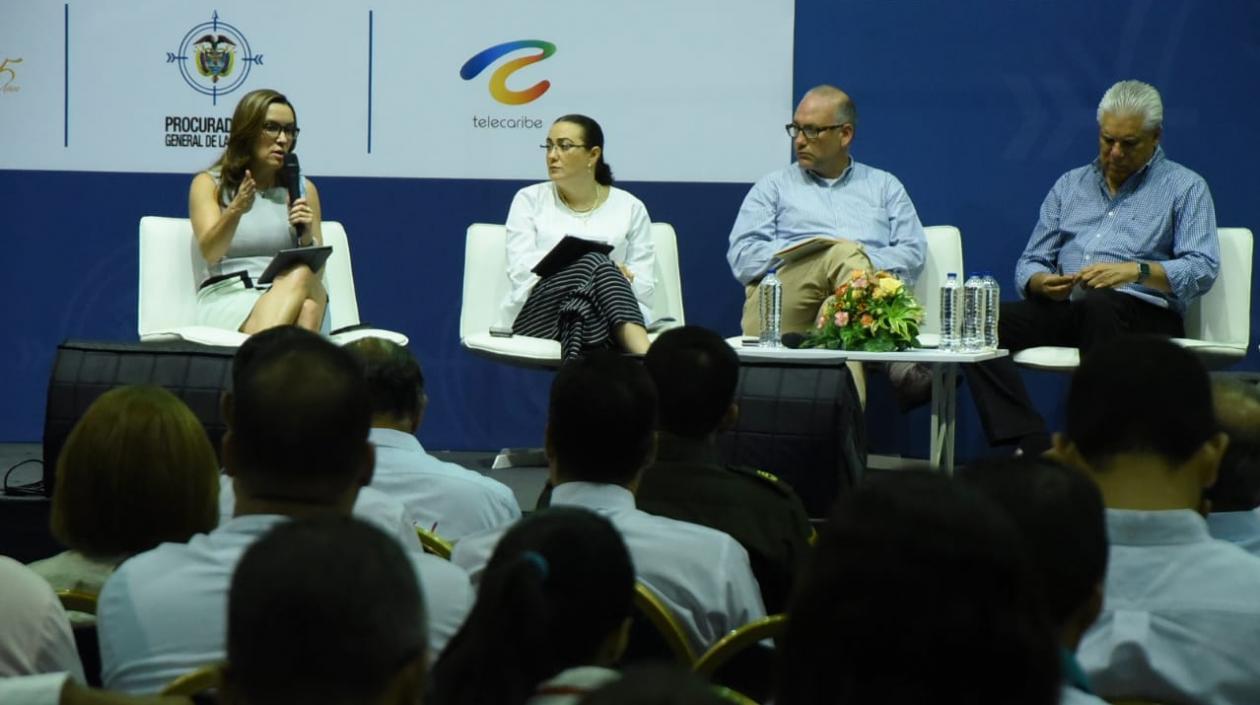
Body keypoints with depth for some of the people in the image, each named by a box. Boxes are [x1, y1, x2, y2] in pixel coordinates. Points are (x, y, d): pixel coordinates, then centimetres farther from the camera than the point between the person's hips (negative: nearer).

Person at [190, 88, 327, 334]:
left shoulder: (302, 189, 21)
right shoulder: (209, 184, 12)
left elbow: (317, 267, 16)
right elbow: (210, 252, -6)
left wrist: (307, 237, -6)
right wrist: (236, 210, -25)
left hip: (286, 298, 3)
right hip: (227, 297, -3)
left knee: (303, 277, -37)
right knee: (300, 278, -37)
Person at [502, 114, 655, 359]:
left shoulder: (630, 207, 13)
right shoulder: (529, 199, 13)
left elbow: (643, 285, 7)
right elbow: (522, 270, -1)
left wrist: (612, 278, -17)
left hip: (606, 313, 1)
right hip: (539, 311, -1)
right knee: (595, 263, -36)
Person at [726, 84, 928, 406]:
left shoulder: (884, 186, 28)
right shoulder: (774, 186, 25)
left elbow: (913, 254, 14)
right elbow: (742, 257, 9)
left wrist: (860, 263, -7)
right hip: (784, 302, -1)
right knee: (842, 251, -33)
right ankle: (897, 366, -50)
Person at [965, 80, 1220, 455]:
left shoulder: (1184, 188, 10)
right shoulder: (1070, 184, 24)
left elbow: (1203, 269, -4)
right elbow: (1029, 265, 19)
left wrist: (1136, 271, -20)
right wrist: (1041, 282, -6)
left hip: (1144, 314, -4)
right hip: (1063, 308, 5)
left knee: (1097, 305, -40)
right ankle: (1034, 445, -35)